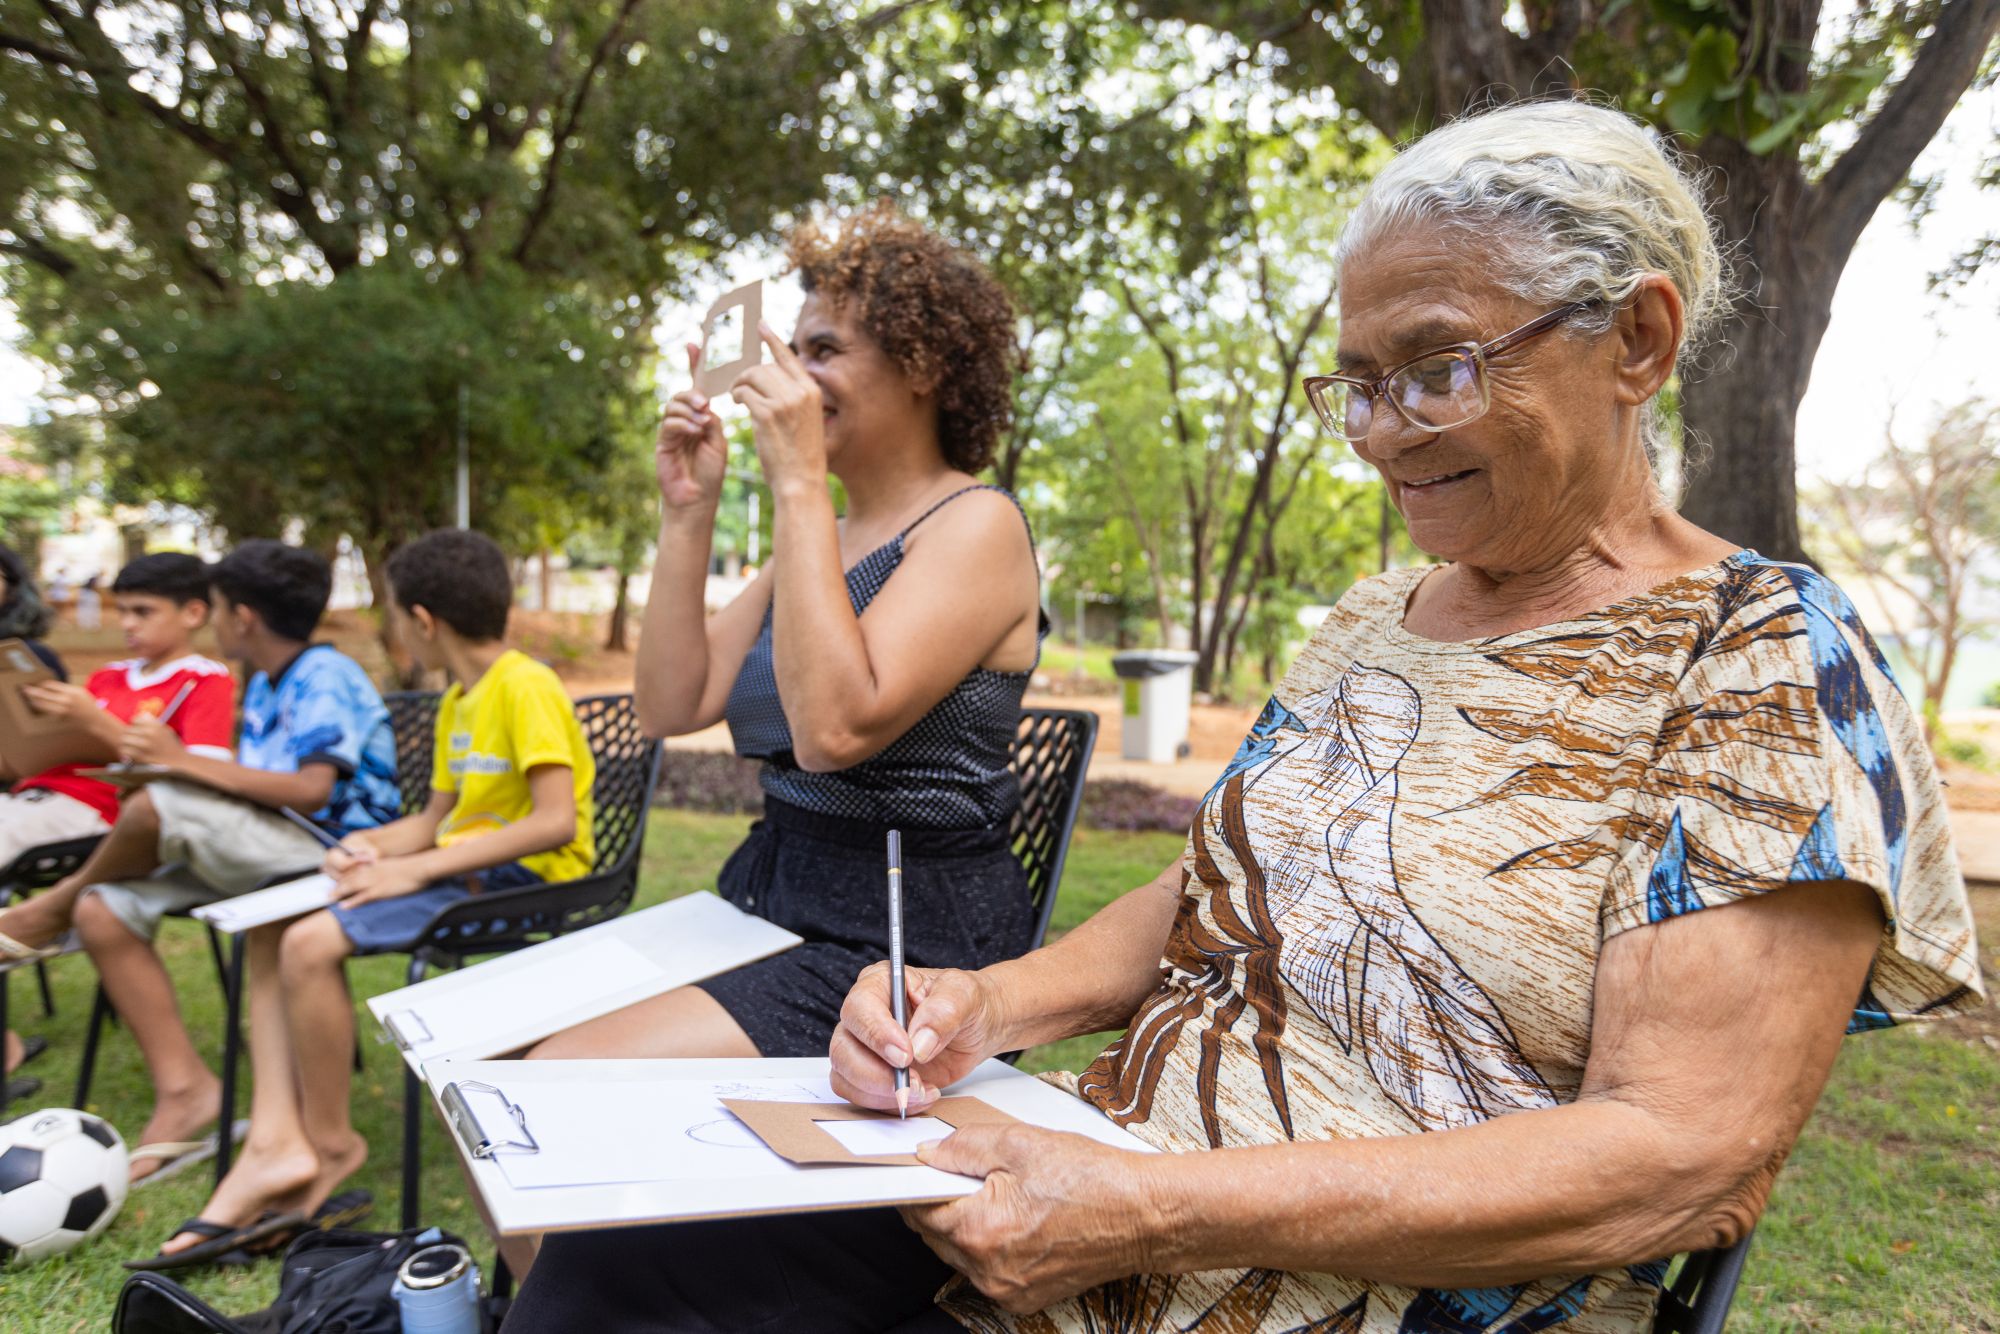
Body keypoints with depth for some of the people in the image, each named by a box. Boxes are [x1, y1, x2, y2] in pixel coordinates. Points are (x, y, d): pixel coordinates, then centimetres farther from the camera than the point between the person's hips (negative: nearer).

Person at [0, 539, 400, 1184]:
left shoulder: (328, 678, -11)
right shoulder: (264, 685, 18)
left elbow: (311, 791, -24)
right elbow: (246, 792, 19)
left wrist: (185, 762, -19)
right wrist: (169, 764, 5)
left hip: (333, 854, -9)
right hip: (262, 854, 9)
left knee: (158, 806, -27)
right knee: (103, 912, -5)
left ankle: (58, 903, 7)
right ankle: (181, 1087, -6)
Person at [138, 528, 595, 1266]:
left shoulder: (526, 688, -15)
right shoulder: (456, 703, 17)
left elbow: (557, 822, -24)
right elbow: (436, 818, 18)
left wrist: (419, 868, -22)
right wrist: (372, 845, -2)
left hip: (522, 877, -10)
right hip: (465, 870, 11)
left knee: (311, 944, -23)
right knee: (269, 929, 4)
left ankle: (330, 1145, -3)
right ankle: (275, 1139, -7)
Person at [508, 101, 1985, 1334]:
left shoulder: (1774, 661, -10)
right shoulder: (1372, 621, 10)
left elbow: (1685, 1156, -18)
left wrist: (1163, 1212, -24)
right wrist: (998, 1002, -6)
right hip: (1117, 1201, 6)